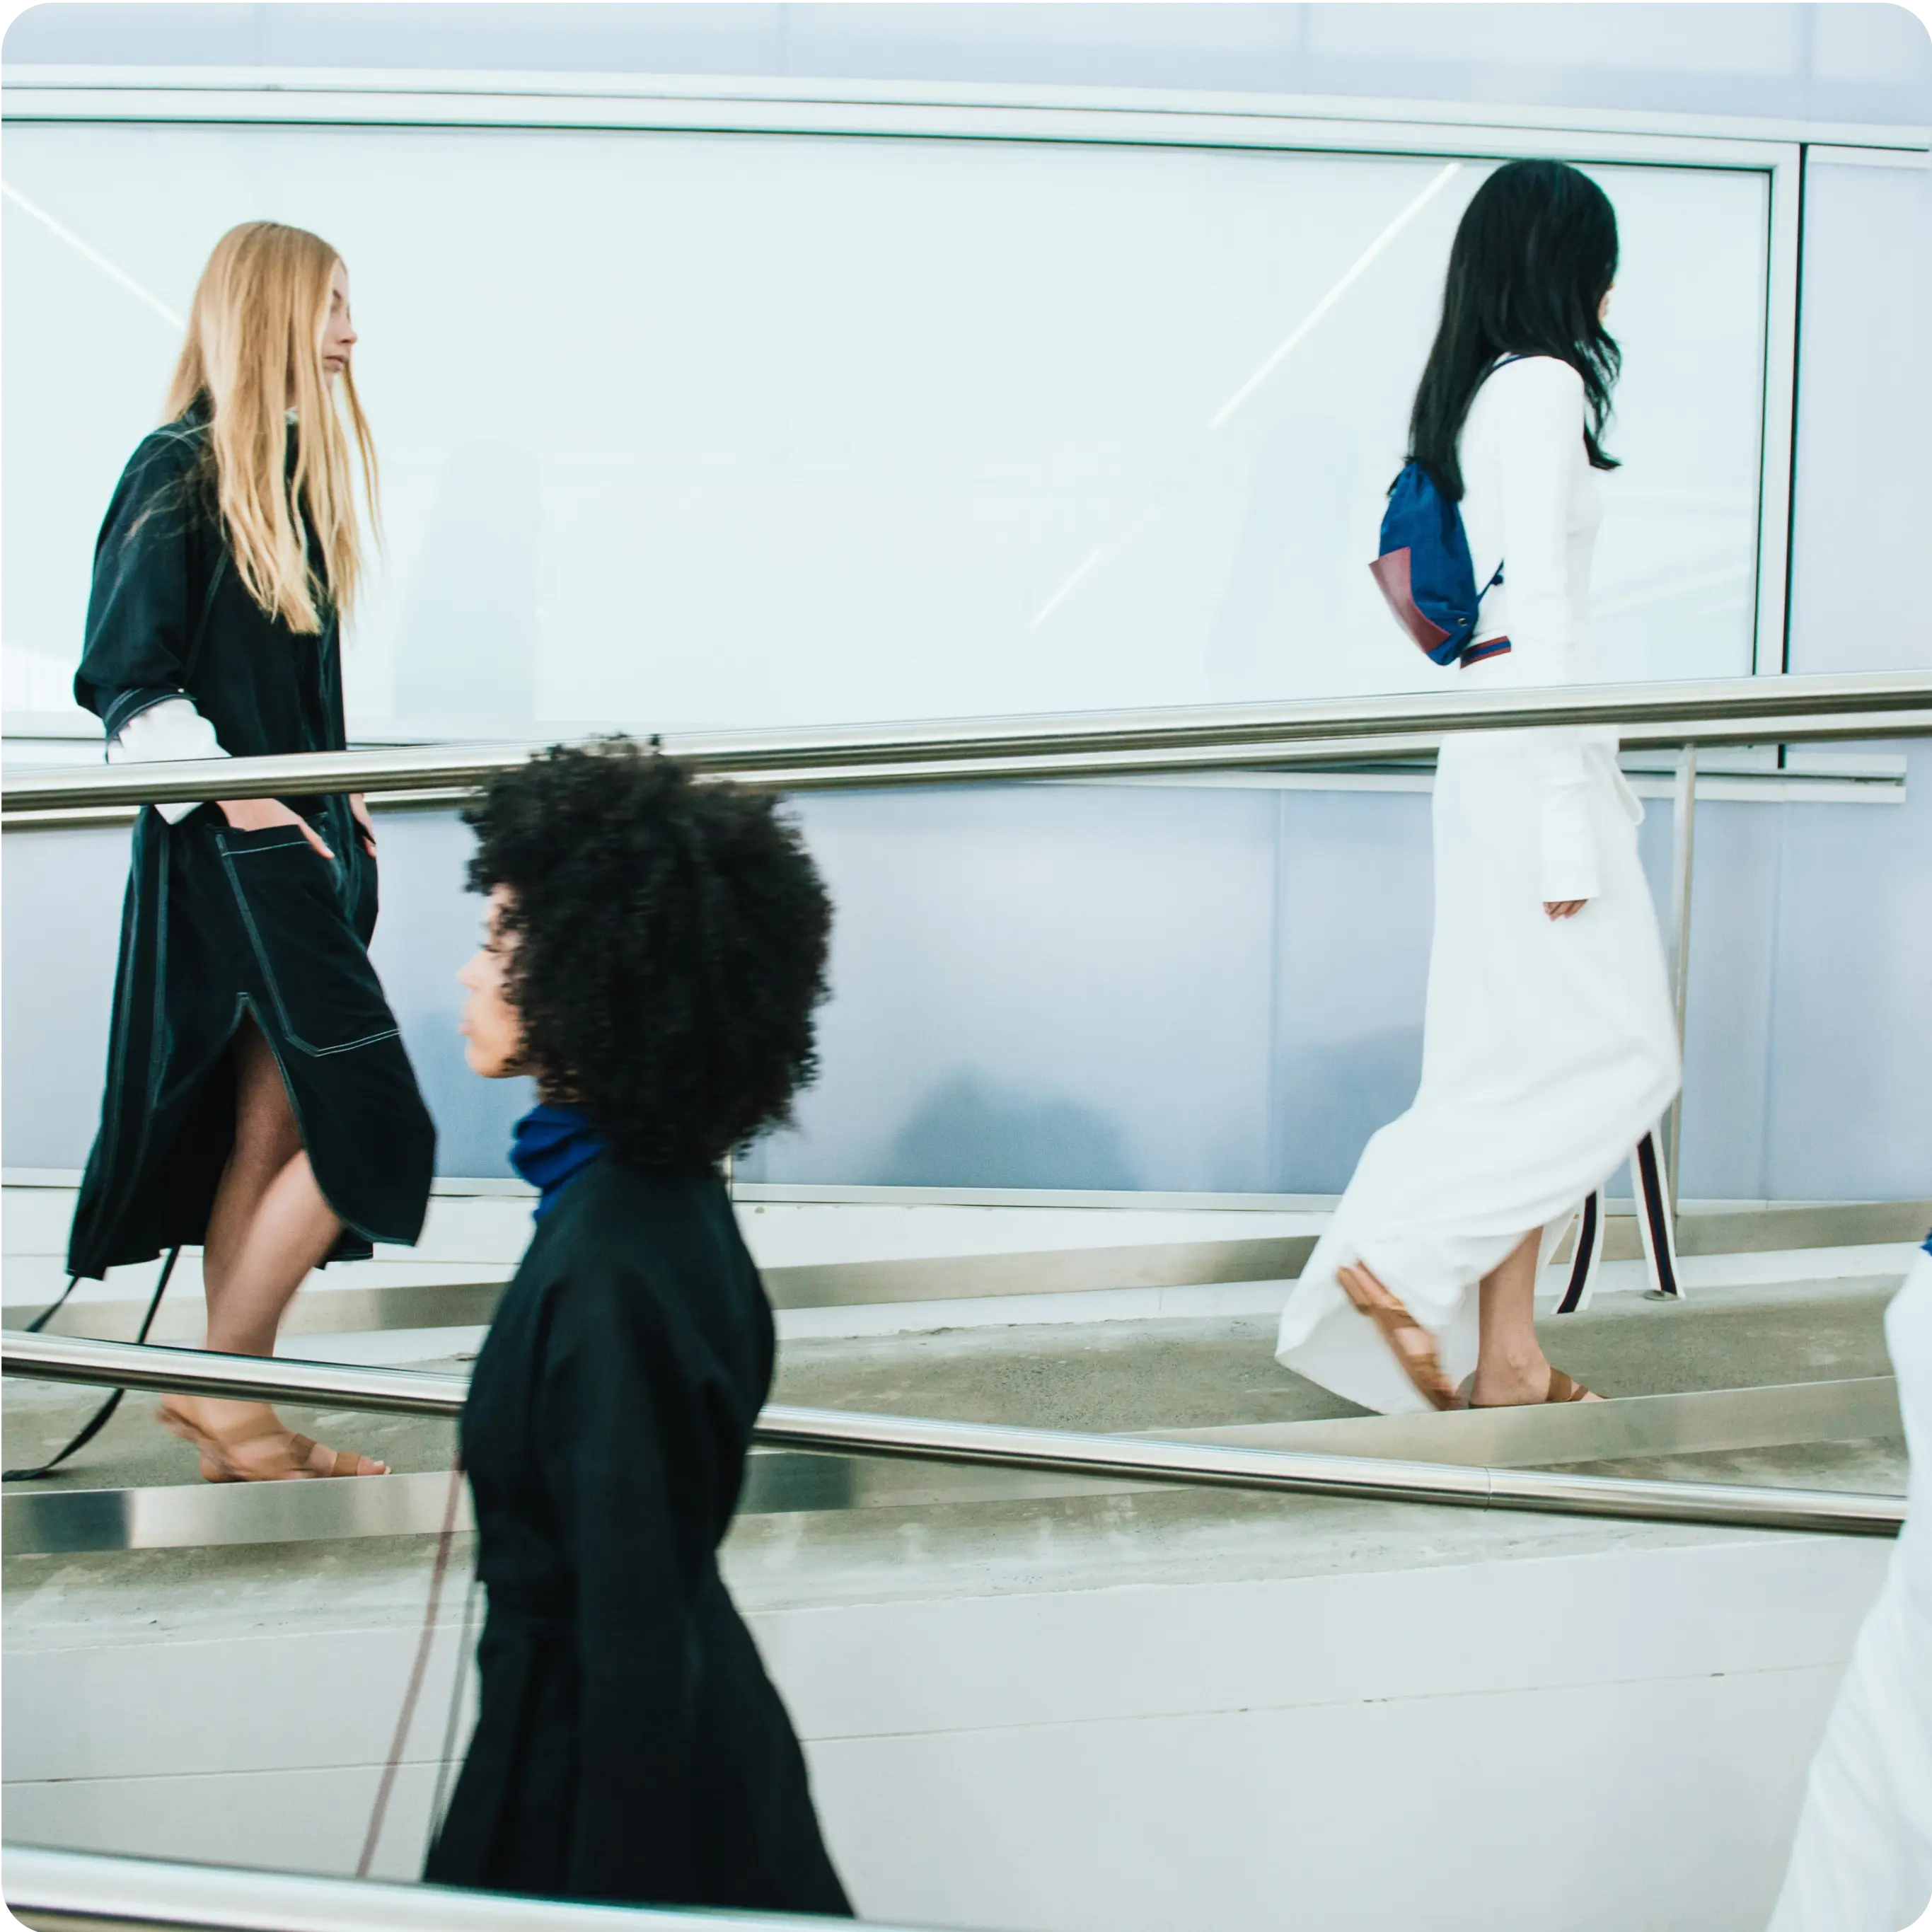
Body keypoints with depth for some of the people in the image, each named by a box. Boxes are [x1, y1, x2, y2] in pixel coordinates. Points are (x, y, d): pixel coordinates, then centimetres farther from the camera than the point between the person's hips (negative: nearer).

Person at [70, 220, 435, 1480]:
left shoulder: (294, 468, 14)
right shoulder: (180, 470, -10)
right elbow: (125, 679, -12)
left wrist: (340, 795, 14)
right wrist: (240, 802, -15)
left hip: (306, 845, 8)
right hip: (234, 856, -8)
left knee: (270, 1134, 9)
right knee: (369, 1127, -10)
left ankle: (240, 1414, 18)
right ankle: (221, 1385, 5)